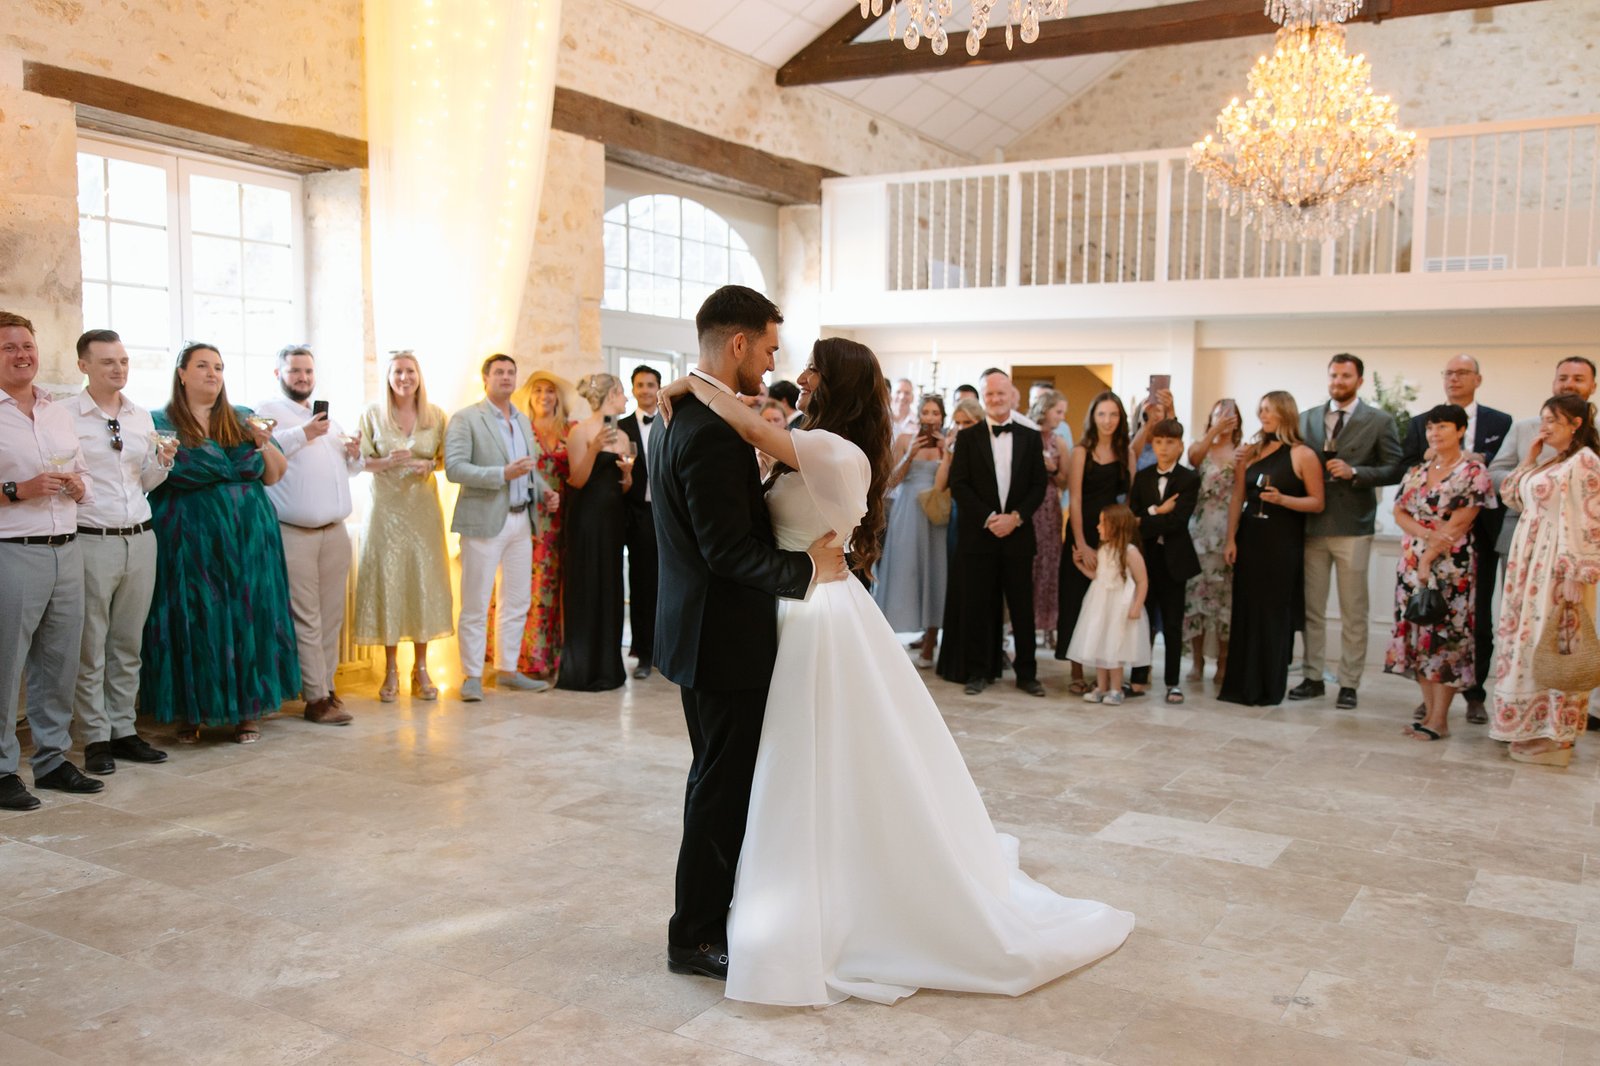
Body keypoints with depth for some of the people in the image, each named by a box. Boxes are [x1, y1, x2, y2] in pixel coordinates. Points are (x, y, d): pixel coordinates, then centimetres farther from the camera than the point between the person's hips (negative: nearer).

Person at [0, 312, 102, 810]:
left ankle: (53, 758, 22)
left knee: (60, 661, 11)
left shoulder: (60, 412, 15)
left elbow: (86, 479, 21)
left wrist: (77, 487, 1)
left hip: (66, 549, 6)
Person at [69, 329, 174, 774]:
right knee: (90, 646, 1)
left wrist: (163, 461, 0)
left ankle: (123, 730, 20)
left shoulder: (142, 417, 12)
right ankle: (96, 739, 10)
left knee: (128, 644, 11)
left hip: (140, 538, 5)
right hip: (91, 541, -5)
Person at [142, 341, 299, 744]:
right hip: (190, 541, -2)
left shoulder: (244, 420, 11)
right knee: (192, 622, 1)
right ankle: (190, 713, 12)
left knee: (247, 618, 3)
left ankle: (246, 711, 11)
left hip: (248, 540, 2)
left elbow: (274, 476, 8)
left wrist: (263, 442, -7)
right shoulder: (160, 423, 3)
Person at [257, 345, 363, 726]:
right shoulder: (268, 412, 1)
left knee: (332, 616, 8)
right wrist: (302, 434, -21)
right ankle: (316, 698, -1)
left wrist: (355, 453, 7)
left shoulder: (329, 418, 23)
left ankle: (326, 685, 17)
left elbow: (349, 468, 29)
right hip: (294, 533, -6)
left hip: (335, 531, 6)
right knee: (306, 619, -5)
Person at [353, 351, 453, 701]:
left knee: (425, 581, 1)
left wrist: (429, 465, -10)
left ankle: (421, 669, 12)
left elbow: (445, 458, 11)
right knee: (387, 581, -2)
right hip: (387, 508, -1)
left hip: (424, 508, 2)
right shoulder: (372, 414, 1)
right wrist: (389, 462, -16)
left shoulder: (434, 415, 5)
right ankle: (391, 671, 8)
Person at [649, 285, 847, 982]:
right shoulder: (713, 431, -23)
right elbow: (730, 550, -25)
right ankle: (697, 937, 17)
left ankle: (706, 915, 35)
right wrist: (807, 566, -14)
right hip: (725, 637, -11)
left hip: (699, 629, 11)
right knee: (723, 788, 3)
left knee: (718, 782, 21)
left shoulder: (676, 416, 10)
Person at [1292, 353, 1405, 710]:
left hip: (1352, 526, -3)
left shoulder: (1379, 421, 1)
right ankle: (1313, 678, 18)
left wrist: (1354, 472, -16)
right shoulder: (1308, 419, 11)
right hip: (1312, 525, 4)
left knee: (1353, 613, 2)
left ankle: (1349, 684, 9)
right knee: (1311, 609, 9)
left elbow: (1395, 470, -4)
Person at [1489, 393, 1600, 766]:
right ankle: (1533, 728, 20)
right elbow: (1507, 492, 19)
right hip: (1529, 564, 9)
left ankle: (1557, 739, 6)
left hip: (1559, 566, -9)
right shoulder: (1548, 463, 15)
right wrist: (1529, 458, 11)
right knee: (1528, 642, 11)